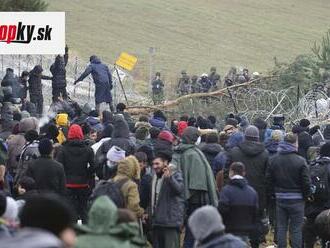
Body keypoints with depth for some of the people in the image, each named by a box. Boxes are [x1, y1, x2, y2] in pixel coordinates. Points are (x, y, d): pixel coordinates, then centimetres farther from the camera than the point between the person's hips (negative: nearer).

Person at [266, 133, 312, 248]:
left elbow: (269, 180, 6)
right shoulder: (300, 161, -13)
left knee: (281, 227, 11)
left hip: (280, 198, 4)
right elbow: (306, 182, -11)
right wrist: (307, 195, 4)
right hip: (296, 199, -4)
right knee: (296, 229, 2)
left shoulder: (274, 160, 2)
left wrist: (273, 193, 15)